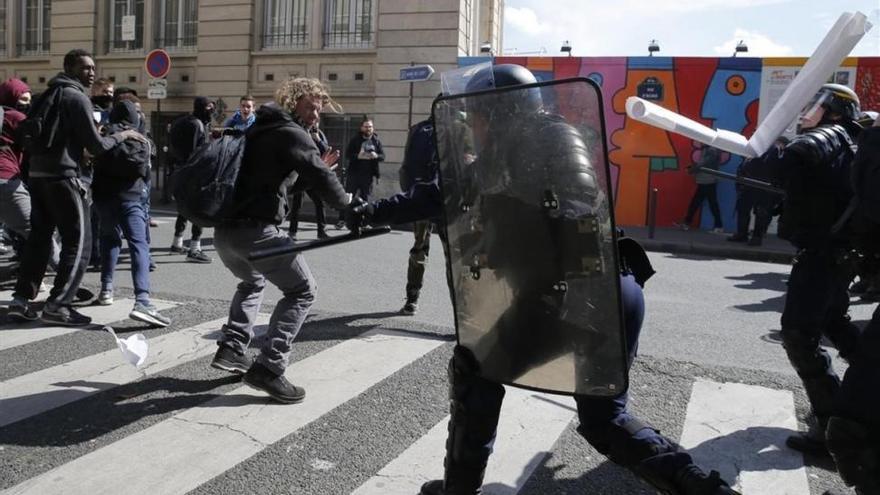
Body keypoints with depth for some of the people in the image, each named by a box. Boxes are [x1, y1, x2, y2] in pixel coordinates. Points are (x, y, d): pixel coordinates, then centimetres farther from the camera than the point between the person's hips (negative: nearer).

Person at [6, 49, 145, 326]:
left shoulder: (49, 94, 19)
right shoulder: (77, 97, -8)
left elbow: (37, 134, 23)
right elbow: (96, 145, -11)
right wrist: (123, 135, 3)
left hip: (37, 173, 9)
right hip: (61, 175, -9)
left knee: (39, 237, 15)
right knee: (79, 240, -4)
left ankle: (21, 299, 15)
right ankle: (57, 305, -6)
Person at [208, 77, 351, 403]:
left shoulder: (259, 129, 24)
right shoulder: (293, 133, -4)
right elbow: (322, 178, -15)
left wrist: (312, 169, 23)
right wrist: (347, 204, 2)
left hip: (225, 228, 9)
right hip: (255, 230, -9)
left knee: (253, 283, 33)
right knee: (302, 292, 0)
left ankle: (231, 348, 21)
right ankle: (268, 368, -7)